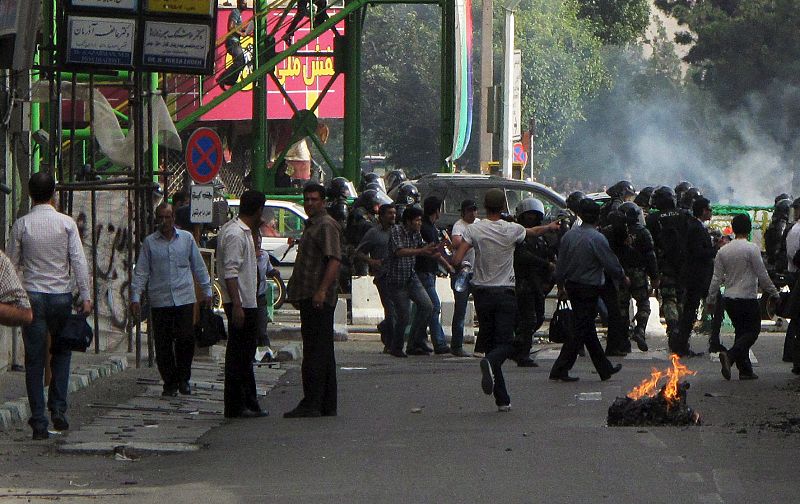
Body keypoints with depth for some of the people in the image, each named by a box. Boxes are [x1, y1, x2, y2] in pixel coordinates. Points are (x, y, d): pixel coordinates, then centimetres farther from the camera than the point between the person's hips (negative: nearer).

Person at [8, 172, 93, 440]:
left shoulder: (21, 225, -1)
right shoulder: (67, 223, -2)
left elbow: (12, 263, 2)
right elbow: (78, 260, -5)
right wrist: (85, 296, -2)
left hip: (32, 296, 0)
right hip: (61, 295, 0)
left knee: (35, 359, 2)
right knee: (61, 353, 17)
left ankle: (38, 421, -1)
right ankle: (58, 409, 6)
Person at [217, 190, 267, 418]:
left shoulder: (242, 231, 15)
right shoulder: (235, 234, -17)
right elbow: (230, 271, -23)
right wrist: (236, 305, -26)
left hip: (247, 302, 11)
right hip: (241, 303, -11)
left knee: (245, 355, 14)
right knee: (239, 355, -6)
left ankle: (249, 404, 20)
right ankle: (235, 407, -3)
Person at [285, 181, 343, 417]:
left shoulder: (326, 226, -10)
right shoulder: (312, 225, 22)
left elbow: (334, 260, -21)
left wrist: (322, 290, -29)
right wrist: (296, 292, 29)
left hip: (319, 299, -11)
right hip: (309, 298, 11)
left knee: (315, 351, -11)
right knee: (323, 352, 11)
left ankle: (311, 404, -13)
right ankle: (327, 405, 14)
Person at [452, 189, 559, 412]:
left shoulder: (473, 230, -6)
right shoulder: (512, 230, -3)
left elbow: (457, 260, -13)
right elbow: (535, 231, 18)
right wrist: (550, 226, 40)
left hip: (482, 293, 1)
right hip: (505, 293, -1)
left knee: (491, 342, 8)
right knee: (505, 343, 0)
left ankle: (502, 399, 4)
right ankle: (491, 362, -37)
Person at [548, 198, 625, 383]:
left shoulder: (569, 235, 2)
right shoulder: (597, 238, -17)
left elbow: (560, 264, 8)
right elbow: (611, 264, -12)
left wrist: (561, 286, 20)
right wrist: (623, 279, 6)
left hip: (572, 285, 8)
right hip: (589, 289, -8)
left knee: (588, 329, 14)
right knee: (582, 331, -3)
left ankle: (605, 368, 25)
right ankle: (560, 370, -6)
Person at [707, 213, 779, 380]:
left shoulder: (723, 251, 4)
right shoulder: (752, 249, -12)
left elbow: (716, 278, 7)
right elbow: (762, 276, -9)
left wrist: (711, 300, 15)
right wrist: (774, 293, 3)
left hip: (729, 299, 6)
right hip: (747, 298, -6)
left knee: (740, 331, 15)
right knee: (753, 331, 2)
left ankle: (745, 370, 11)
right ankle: (730, 356, -21)